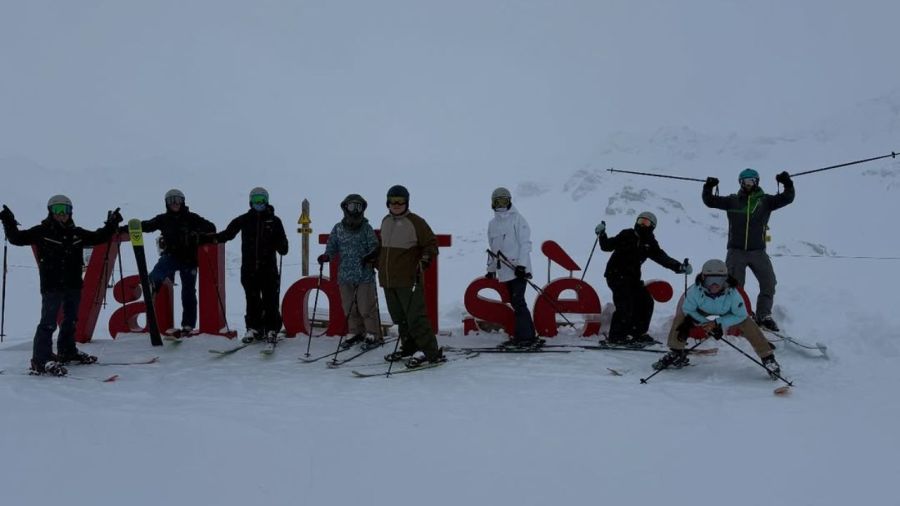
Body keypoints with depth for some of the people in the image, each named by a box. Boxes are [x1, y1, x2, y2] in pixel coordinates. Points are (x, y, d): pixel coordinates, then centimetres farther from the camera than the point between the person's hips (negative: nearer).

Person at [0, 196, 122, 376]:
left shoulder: (77, 233, 12)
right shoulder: (41, 232, -1)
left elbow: (98, 237, 20)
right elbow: (17, 238, -3)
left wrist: (111, 225, 13)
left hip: (73, 285, 6)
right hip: (51, 285, -5)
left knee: (71, 320, 17)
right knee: (49, 322, -10)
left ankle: (67, 351, 34)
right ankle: (41, 360, -7)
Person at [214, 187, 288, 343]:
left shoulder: (274, 220, 5)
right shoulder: (244, 219, 7)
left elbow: (281, 241, 6)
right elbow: (228, 232, 7)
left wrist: (282, 248, -15)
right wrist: (215, 238, -9)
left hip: (268, 267, -1)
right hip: (249, 267, 1)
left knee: (271, 299, -2)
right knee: (252, 299, 4)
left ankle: (272, 330, 7)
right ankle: (253, 329, 14)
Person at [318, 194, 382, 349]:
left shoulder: (366, 228, 0)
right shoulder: (338, 228, 7)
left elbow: (374, 247, -1)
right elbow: (332, 247, 12)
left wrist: (370, 256, -21)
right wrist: (326, 256, -8)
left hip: (365, 275, -3)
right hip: (345, 275, 4)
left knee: (366, 307, -3)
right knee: (349, 307, 10)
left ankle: (373, 335, 8)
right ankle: (356, 333, 24)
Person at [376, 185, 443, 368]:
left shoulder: (415, 222, -6)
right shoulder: (386, 222, 15)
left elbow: (431, 244, -5)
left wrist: (424, 261, -19)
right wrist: (374, 257, 23)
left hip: (408, 280, -7)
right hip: (387, 280, 7)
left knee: (415, 317, -9)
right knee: (399, 317, 13)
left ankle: (430, 351, -3)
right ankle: (408, 348, 25)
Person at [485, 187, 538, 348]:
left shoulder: (517, 219, -3)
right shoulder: (492, 224, 16)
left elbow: (525, 243, -9)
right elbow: (492, 248, 23)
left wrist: (521, 264, -17)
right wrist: (491, 268, 21)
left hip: (518, 269, -6)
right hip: (504, 271, 6)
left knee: (518, 303, -11)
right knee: (515, 303, 8)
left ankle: (527, 336, -7)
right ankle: (522, 335, 14)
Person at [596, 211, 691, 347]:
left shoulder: (650, 243, 7)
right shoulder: (626, 235, -3)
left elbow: (663, 258, 3)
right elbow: (607, 246, 0)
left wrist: (680, 267, -6)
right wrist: (602, 235, -15)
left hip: (632, 278, 6)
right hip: (616, 274, -6)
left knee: (646, 302, 7)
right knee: (625, 306, -17)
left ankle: (638, 333, 22)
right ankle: (615, 337, -9)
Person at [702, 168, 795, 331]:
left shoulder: (765, 200, 6)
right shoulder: (732, 201, 6)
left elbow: (787, 198, -3)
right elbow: (710, 201, 2)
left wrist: (788, 184, -19)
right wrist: (708, 188, -15)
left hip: (758, 251, 1)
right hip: (736, 251, -1)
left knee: (769, 283, -2)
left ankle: (764, 316, 11)